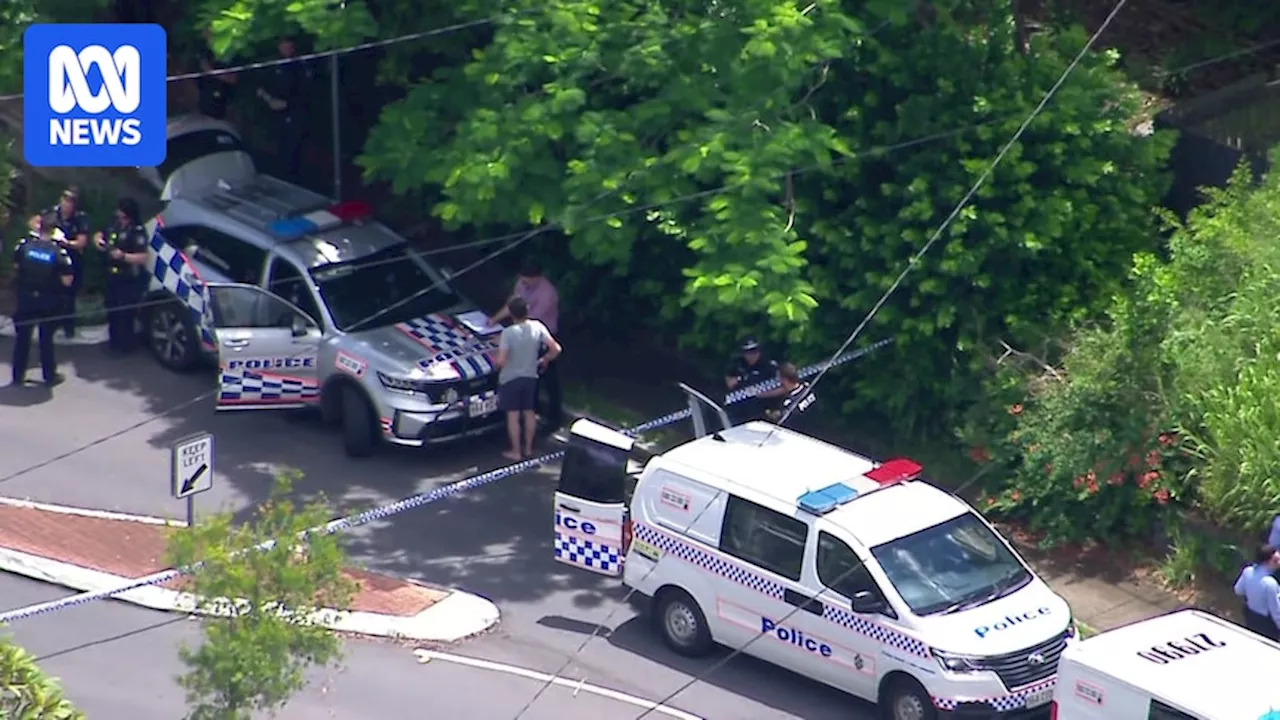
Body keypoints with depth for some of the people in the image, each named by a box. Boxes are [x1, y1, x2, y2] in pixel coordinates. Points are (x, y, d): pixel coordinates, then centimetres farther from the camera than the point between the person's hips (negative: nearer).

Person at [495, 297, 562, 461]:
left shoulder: (508, 332, -24)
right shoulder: (537, 327, -10)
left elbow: (501, 360, -26)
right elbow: (556, 349, -10)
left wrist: (497, 363, -2)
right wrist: (544, 360, 8)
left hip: (510, 379, -4)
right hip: (530, 377, 4)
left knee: (513, 415, 8)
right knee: (529, 413, 18)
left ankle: (515, 451, 16)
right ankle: (528, 448, 29)